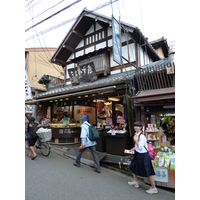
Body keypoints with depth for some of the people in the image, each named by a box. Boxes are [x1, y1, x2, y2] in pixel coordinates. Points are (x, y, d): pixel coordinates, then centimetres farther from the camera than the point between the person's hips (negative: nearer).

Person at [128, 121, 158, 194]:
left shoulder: (141, 136, -25)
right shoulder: (136, 134, 3)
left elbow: (140, 147, -25)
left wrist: (135, 140, -27)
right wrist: (134, 148, 8)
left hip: (143, 155, -10)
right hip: (138, 154, 10)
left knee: (148, 172, 2)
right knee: (133, 167, 20)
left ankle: (154, 188, 19)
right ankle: (135, 182, 39)